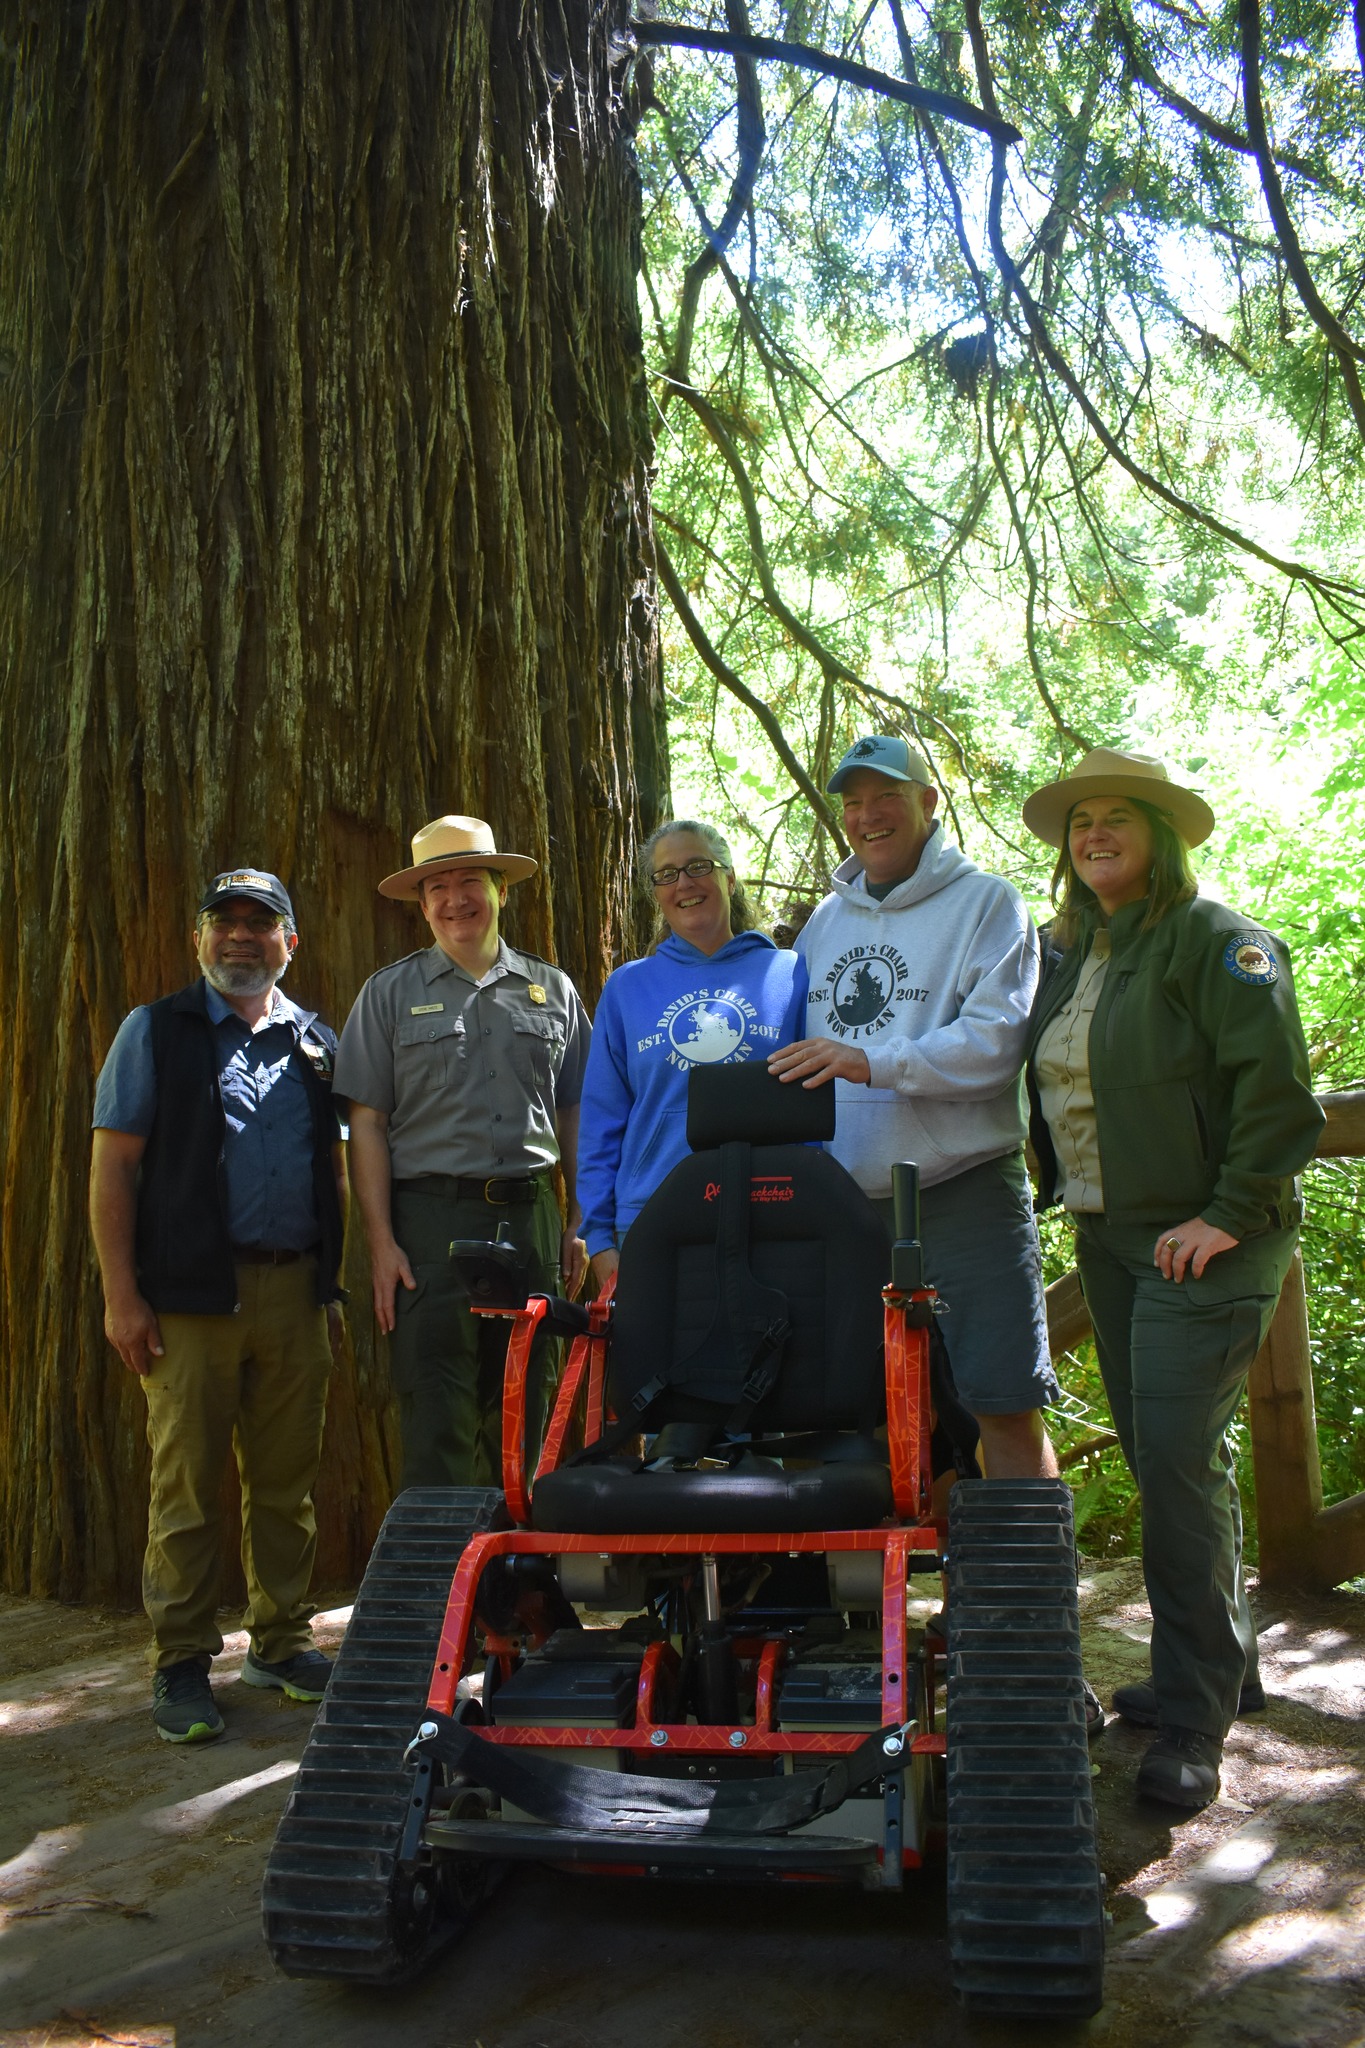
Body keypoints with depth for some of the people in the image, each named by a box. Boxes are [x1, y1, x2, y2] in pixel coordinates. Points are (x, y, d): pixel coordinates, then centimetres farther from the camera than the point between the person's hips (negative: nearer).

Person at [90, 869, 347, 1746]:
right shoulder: (156, 1031, 4)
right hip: (192, 1294, -3)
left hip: (297, 1290, 3)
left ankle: (283, 1641, 23)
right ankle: (182, 1665, 13)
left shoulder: (318, 1042, 14)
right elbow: (114, 1164, -1)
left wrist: (337, 1284, 11)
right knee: (187, 1482, 1)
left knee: (289, 1480, 9)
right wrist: (121, 1293, -8)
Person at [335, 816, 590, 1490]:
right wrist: (381, 1241, -6)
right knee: (436, 1421, -4)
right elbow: (367, 1123, 2)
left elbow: (575, 1115, 14)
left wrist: (579, 1225, 8)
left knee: (522, 1417, 9)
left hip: (531, 1217, 2)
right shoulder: (390, 993, 7)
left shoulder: (552, 991, 13)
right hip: (431, 1221, -2)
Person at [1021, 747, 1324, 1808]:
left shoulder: (1215, 940, -10)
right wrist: (1060, 1185, 15)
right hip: (1108, 1237, 8)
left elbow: (1277, 1088, -18)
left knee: (1181, 1459, -10)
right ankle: (1224, 1665, 29)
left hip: (1203, 1241, -8)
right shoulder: (1068, 953, 13)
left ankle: (1195, 1717, 2)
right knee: (1153, 1454, 13)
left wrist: (1228, 1215, -19)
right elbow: (1053, 1086, 24)